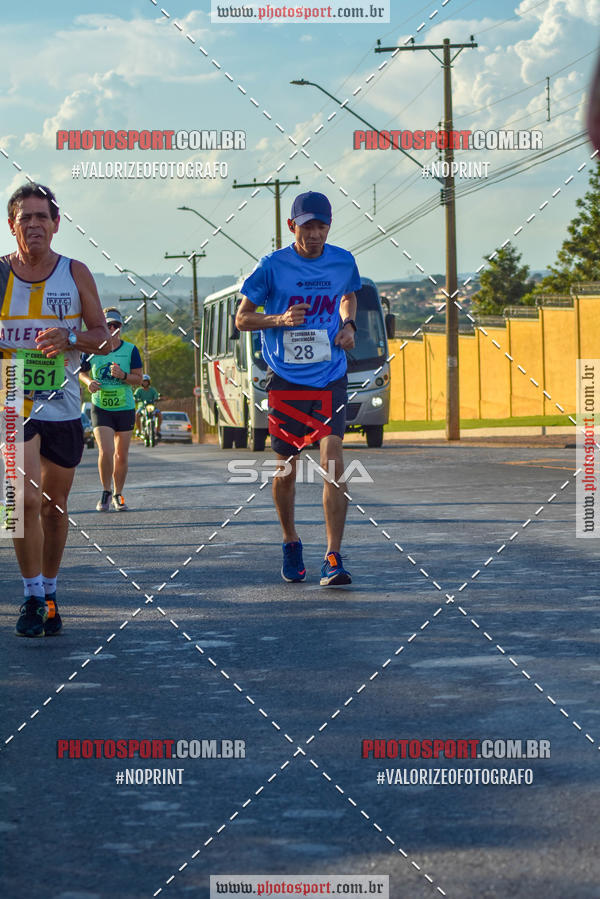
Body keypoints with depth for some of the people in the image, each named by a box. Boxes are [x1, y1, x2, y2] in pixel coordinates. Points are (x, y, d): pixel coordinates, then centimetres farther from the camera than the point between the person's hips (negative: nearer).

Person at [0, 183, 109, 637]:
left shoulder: (75, 273, 3)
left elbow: (103, 336, 4)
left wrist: (70, 337, -15)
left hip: (63, 407, 2)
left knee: (55, 506, 10)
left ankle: (50, 593, 25)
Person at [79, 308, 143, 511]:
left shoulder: (130, 350, -2)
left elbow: (138, 379, -2)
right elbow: (81, 372, 13)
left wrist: (122, 375, -21)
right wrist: (89, 382, -9)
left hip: (125, 408, 1)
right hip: (100, 408, -1)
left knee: (121, 456, 7)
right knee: (105, 451, -16)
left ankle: (118, 494, 25)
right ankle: (106, 492, 3)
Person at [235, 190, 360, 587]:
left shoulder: (343, 262, 2)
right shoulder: (273, 267, -6)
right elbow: (242, 319, 1)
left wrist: (348, 324, 4)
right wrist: (280, 320, -16)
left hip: (330, 379, 1)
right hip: (286, 381, -1)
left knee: (333, 462, -15)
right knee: (287, 470, 9)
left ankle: (333, 559, -15)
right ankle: (291, 543, 34)